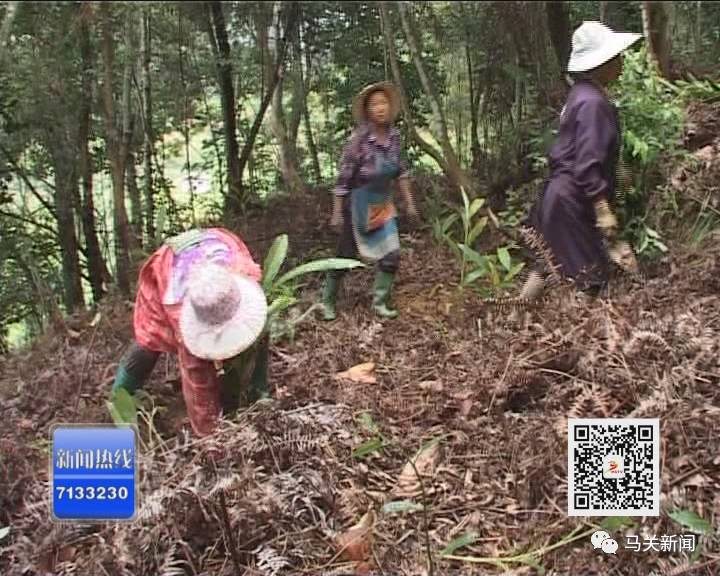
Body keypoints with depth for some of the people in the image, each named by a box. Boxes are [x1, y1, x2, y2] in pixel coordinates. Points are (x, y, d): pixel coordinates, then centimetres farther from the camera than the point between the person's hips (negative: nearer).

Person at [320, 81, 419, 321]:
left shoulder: (394, 135, -6)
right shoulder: (358, 139, -24)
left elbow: (401, 171, 7)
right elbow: (343, 178, -19)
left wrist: (409, 202, 7)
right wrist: (337, 213, -16)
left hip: (383, 206, 5)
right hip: (358, 206, -5)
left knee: (391, 254, 1)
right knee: (345, 256, 7)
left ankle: (380, 303, 20)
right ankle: (327, 301, 28)